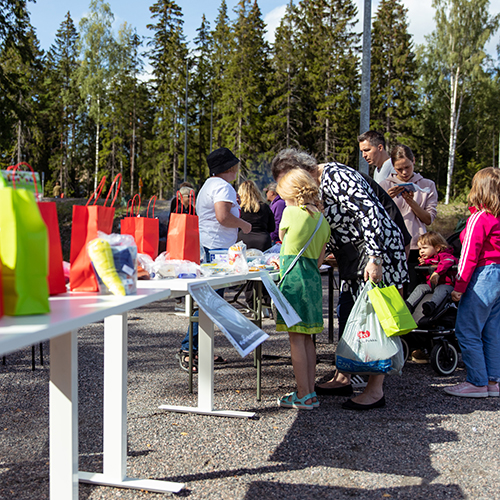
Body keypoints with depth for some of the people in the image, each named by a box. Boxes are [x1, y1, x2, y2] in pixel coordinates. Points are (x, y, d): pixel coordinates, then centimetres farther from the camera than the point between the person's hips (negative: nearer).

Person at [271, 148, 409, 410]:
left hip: (378, 251, -10)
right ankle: (343, 378, 22)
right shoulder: (318, 186, 12)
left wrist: (374, 259, -31)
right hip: (353, 258, 10)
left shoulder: (336, 176, -18)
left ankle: (375, 390, -2)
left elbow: (370, 213, -27)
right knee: (348, 318, 12)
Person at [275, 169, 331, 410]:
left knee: (296, 338, -2)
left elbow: (282, 237, 12)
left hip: (294, 277, -7)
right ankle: (310, 391, 17)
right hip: (313, 278, 7)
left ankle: (304, 395, 1)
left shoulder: (291, 213, -7)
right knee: (306, 337, 13)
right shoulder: (322, 220, 12)